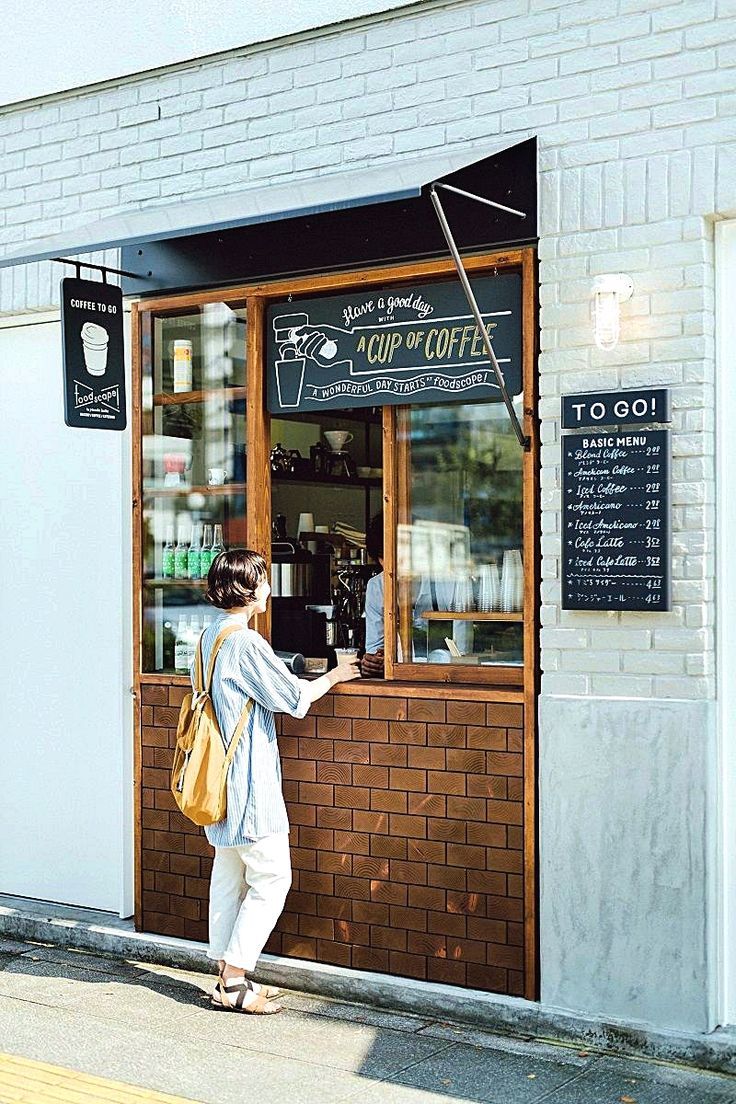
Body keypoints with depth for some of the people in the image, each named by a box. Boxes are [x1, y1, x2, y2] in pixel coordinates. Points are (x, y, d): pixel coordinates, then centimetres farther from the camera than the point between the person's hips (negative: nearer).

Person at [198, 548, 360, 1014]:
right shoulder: (246, 643, -19)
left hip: (221, 781, 10)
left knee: (229, 875, 13)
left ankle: (227, 974, 19)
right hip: (250, 781, -10)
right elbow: (294, 696, -12)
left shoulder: (210, 635, 10)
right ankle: (235, 980, -1)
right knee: (271, 878, -2)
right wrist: (333, 676, 4)